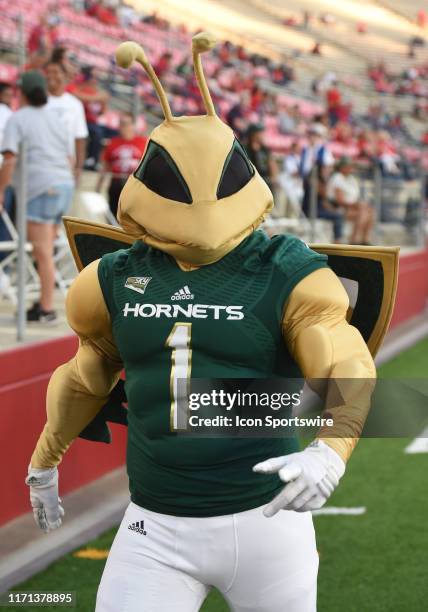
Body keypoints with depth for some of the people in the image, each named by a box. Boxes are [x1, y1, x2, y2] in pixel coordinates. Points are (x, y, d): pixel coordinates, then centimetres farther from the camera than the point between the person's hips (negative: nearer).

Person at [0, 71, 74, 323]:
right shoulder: (56, 118, 20)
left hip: (41, 188, -7)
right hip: (65, 185, 7)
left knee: (43, 252, -5)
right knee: (45, 249, 16)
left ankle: (47, 309, -6)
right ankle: (44, 302, 18)